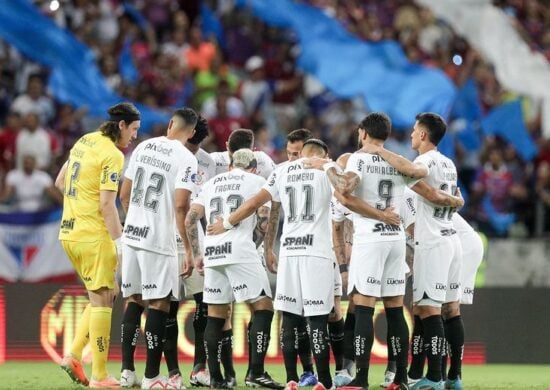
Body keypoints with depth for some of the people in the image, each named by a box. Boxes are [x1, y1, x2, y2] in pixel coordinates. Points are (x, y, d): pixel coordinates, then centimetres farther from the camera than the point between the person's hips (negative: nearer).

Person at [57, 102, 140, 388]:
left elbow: (60, 181, 22)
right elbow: (106, 204, -19)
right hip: (94, 235, -9)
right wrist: (120, 242, -18)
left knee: (101, 297, 17)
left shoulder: (85, 142, 12)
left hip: (69, 232, 9)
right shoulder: (112, 155, -14)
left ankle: (74, 356, 9)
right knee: (102, 300, -4)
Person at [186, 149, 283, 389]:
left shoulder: (212, 183, 23)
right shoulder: (256, 181, 10)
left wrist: (197, 254, 21)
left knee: (216, 315, 10)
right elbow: (263, 225, 3)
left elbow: (190, 220, 15)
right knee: (263, 307, 0)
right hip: (240, 251, -5)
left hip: (212, 252, 5)